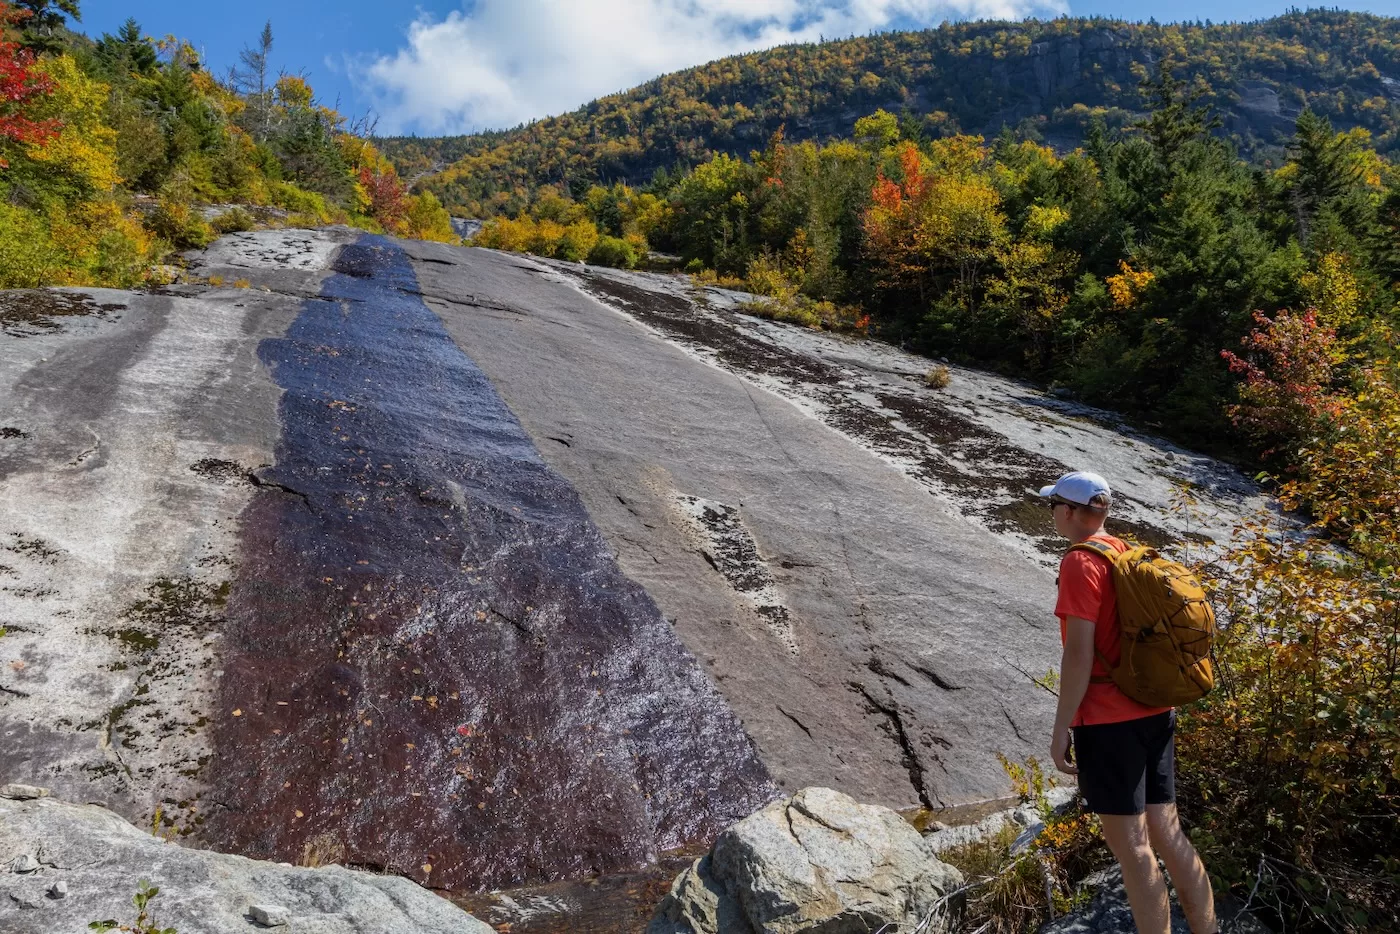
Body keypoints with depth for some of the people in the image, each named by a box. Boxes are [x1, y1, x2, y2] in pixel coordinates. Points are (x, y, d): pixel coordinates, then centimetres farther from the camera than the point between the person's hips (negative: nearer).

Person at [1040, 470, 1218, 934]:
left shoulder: (1080, 563, -14)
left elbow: (1079, 654, -18)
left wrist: (1061, 730, -14)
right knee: (1166, 834, 15)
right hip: (1156, 713, 9)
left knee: (1131, 847, -1)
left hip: (1109, 721, -8)